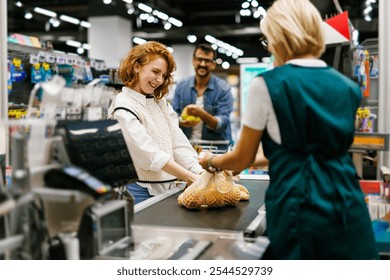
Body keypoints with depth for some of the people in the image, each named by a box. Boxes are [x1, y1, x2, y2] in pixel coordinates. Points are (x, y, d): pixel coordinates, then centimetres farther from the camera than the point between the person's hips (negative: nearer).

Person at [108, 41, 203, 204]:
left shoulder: (161, 103, 11)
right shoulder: (124, 108, -11)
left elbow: (179, 144, 1)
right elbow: (150, 155, -19)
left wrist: (202, 174, -11)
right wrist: (191, 178, -22)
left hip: (167, 186, 6)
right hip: (141, 189, -6)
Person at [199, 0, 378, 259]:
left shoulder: (266, 85, -8)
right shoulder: (348, 87, 6)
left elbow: (242, 159, 1)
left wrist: (210, 161, 23)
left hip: (299, 207, -4)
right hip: (348, 207, 4)